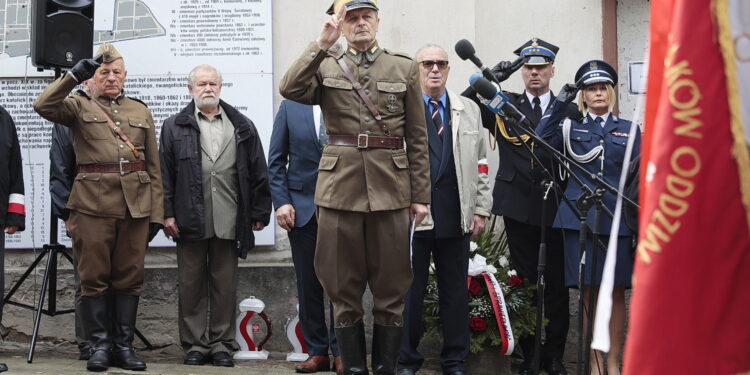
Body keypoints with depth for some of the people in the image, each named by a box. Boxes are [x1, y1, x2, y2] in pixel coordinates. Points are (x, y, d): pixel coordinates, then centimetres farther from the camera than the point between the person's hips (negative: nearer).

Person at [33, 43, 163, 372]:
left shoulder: (141, 111, 17)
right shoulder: (79, 107, 9)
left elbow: (153, 165, 14)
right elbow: (43, 106, -12)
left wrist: (156, 210, 6)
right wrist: (74, 75, -14)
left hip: (135, 205, 2)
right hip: (93, 204, -2)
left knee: (129, 277, 4)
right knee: (94, 277, 0)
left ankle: (123, 346, 11)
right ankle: (99, 345, 7)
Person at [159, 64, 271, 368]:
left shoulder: (242, 127, 12)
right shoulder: (174, 127, 8)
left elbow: (258, 173, 10)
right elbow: (165, 173, 3)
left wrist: (259, 212, 5)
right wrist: (167, 214, -4)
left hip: (228, 222, 1)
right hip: (190, 219, -1)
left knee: (225, 285, 5)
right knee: (191, 285, 4)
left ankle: (222, 344, 13)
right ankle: (195, 345, 12)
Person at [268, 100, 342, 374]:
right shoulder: (290, 107, 5)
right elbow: (276, 161, 6)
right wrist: (281, 202, -4)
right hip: (302, 207, 1)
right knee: (308, 284, 4)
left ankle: (340, 352, 7)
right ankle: (317, 352, 12)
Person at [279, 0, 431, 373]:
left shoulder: (405, 68, 8)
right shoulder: (325, 66, 7)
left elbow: (417, 138, 7)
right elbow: (289, 89, -15)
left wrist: (420, 196, 3)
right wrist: (321, 45, -20)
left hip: (390, 188, 0)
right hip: (339, 186, 0)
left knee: (391, 287, 4)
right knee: (343, 287, 5)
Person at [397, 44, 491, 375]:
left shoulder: (469, 111, 14)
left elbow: (480, 164, 14)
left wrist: (481, 209, 8)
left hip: (456, 217, 3)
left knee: (455, 291, 8)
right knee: (409, 290, 4)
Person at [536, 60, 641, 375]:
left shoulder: (629, 130, 11)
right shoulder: (571, 128, 10)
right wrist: (558, 106, -14)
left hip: (617, 220, 1)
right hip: (580, 218, 0)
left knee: (616, 293, 3)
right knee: (588, 293, 2)